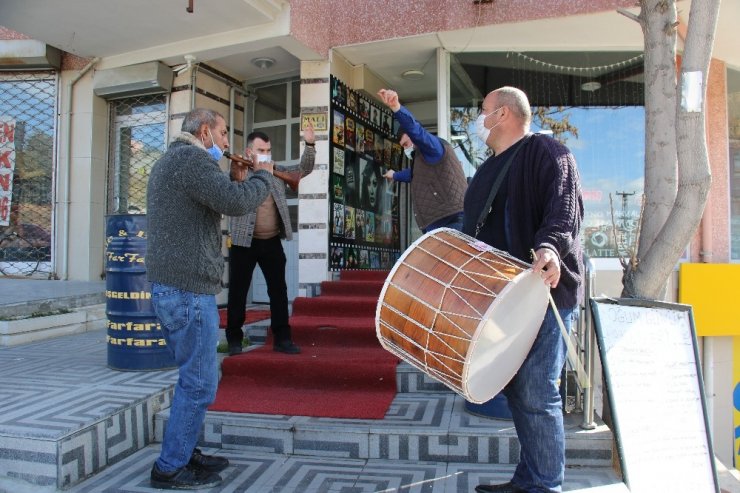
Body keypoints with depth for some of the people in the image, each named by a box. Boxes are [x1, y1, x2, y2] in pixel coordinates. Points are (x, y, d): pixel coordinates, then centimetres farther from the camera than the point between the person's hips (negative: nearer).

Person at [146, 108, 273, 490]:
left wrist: (234, 180, 15)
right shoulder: (190, 157, -13)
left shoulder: (169, 161, 21)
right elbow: (236, 202, -24)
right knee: (199, 384, -1)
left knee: (195, 378, 20)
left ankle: (184, 453, 30)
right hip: (188, 289, -11)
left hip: (170, 287, 11)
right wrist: (262, 175, -6)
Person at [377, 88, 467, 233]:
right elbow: (414, 174, 54)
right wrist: (394, 175, 74)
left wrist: (396, 107, -37)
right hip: (437, 225, 10)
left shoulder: (435, 146, 0)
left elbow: (415, 130, -21)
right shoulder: (423, 159, 31)